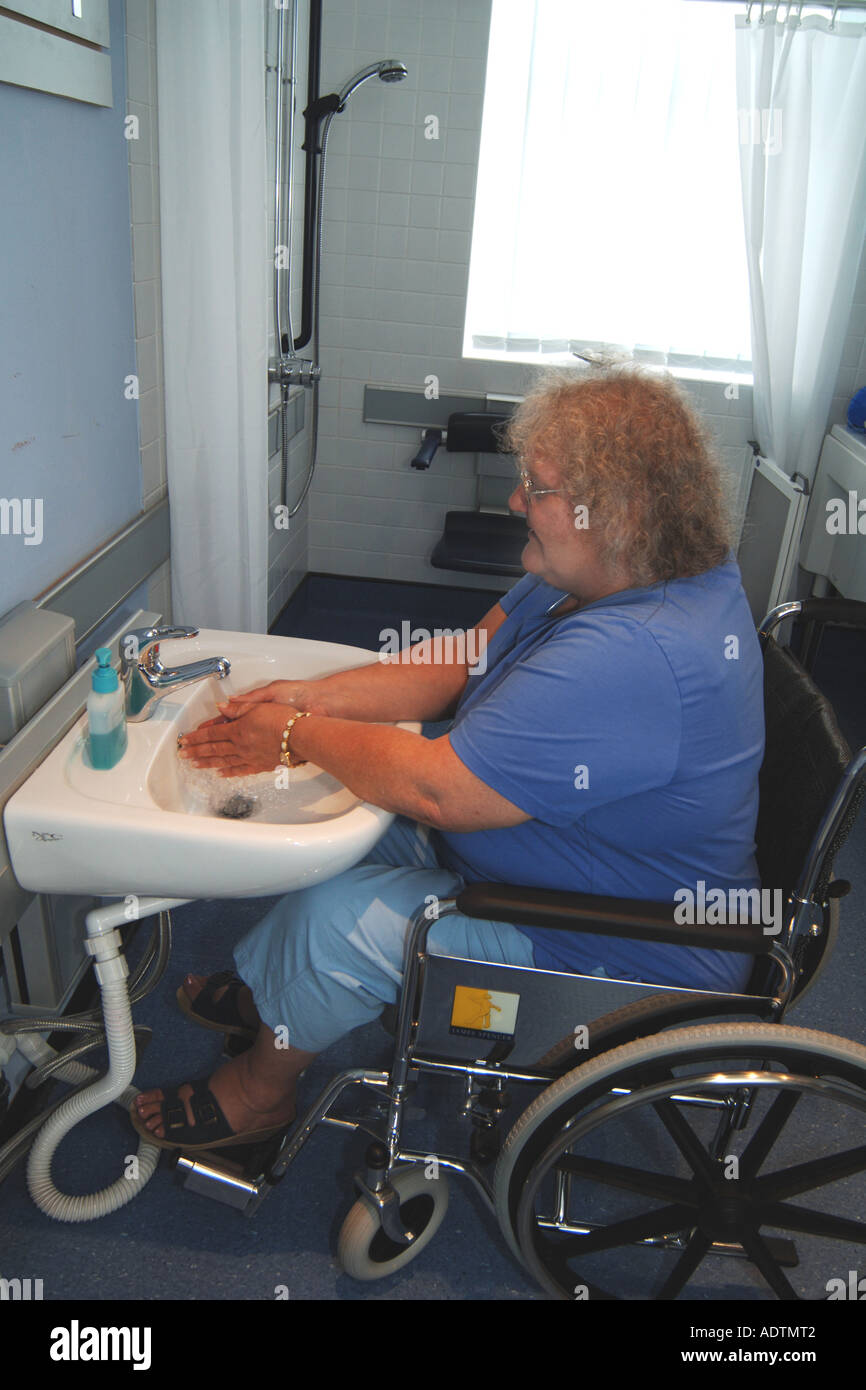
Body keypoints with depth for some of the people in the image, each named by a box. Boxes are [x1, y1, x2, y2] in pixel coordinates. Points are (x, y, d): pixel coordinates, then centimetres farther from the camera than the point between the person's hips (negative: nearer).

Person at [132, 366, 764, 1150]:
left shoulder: (630, 659, -37)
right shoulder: (629, 576, -4)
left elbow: (435, 789, -33)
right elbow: (469, 659, 1)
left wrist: (297, 735, -16)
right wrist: (317, 698, -9)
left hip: (621, 960, -9)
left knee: (340, 919, -17)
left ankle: (257, 1093, 14)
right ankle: (271, 990, 31)